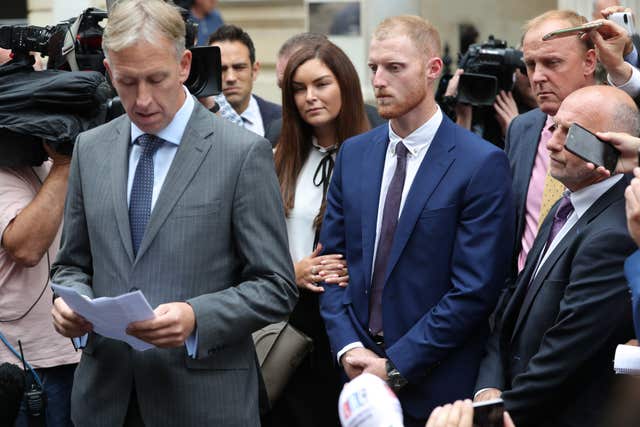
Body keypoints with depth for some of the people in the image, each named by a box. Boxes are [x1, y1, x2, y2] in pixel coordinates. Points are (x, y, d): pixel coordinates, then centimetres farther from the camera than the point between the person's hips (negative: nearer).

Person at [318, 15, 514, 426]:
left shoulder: (483, 164, -11)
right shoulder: (354, 153, 7)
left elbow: (474, 289, -14)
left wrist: (396, 364, -14)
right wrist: (348, 346, -6)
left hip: (436, 385, -4)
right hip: (359, 372, 4)